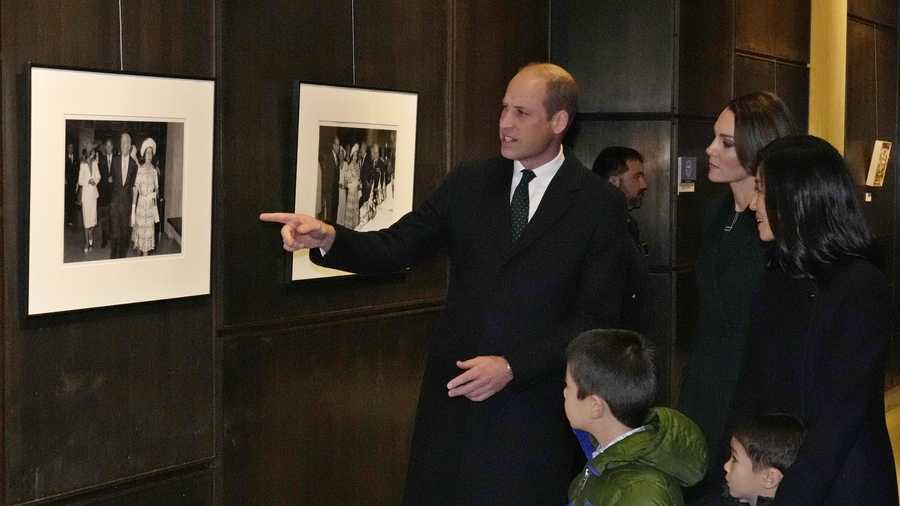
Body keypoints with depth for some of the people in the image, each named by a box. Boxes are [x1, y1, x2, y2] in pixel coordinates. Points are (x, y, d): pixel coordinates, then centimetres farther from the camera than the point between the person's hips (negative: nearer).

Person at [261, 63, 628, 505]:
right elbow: (394, 248, 1)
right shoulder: (469, 183, 5)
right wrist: (328, 238, -19)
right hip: (452, 392, 3)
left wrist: (513, 366, -15)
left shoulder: (599, 204, -5)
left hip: (531, 402, -3)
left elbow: (597, 317, -8)